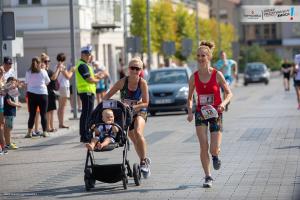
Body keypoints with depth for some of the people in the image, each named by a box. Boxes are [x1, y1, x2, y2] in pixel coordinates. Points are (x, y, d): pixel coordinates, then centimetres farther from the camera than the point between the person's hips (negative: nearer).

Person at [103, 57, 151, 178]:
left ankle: (143, 161, -16)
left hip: (139, 111, -3)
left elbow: (145, 103, -18)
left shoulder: (142, 83, -18)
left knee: (138, 133, -29)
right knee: (134, 140, 12)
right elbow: (107, 96, -11)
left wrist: (133, 106, -31)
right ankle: (145, 162, 33)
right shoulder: (123, 82, -17)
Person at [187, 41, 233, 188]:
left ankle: (215, 155, 31)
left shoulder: (217, 75, -8)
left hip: (215, 113, -2)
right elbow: (190, 97, 8)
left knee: (214, 149, -8)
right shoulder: (194, 77, -1)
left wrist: (223, 103, -22)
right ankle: (208, 177, 2)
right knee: (203, 147, -10)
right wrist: (190, 112, -8)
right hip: (200, 113, 2)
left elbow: (229, 93, -2)